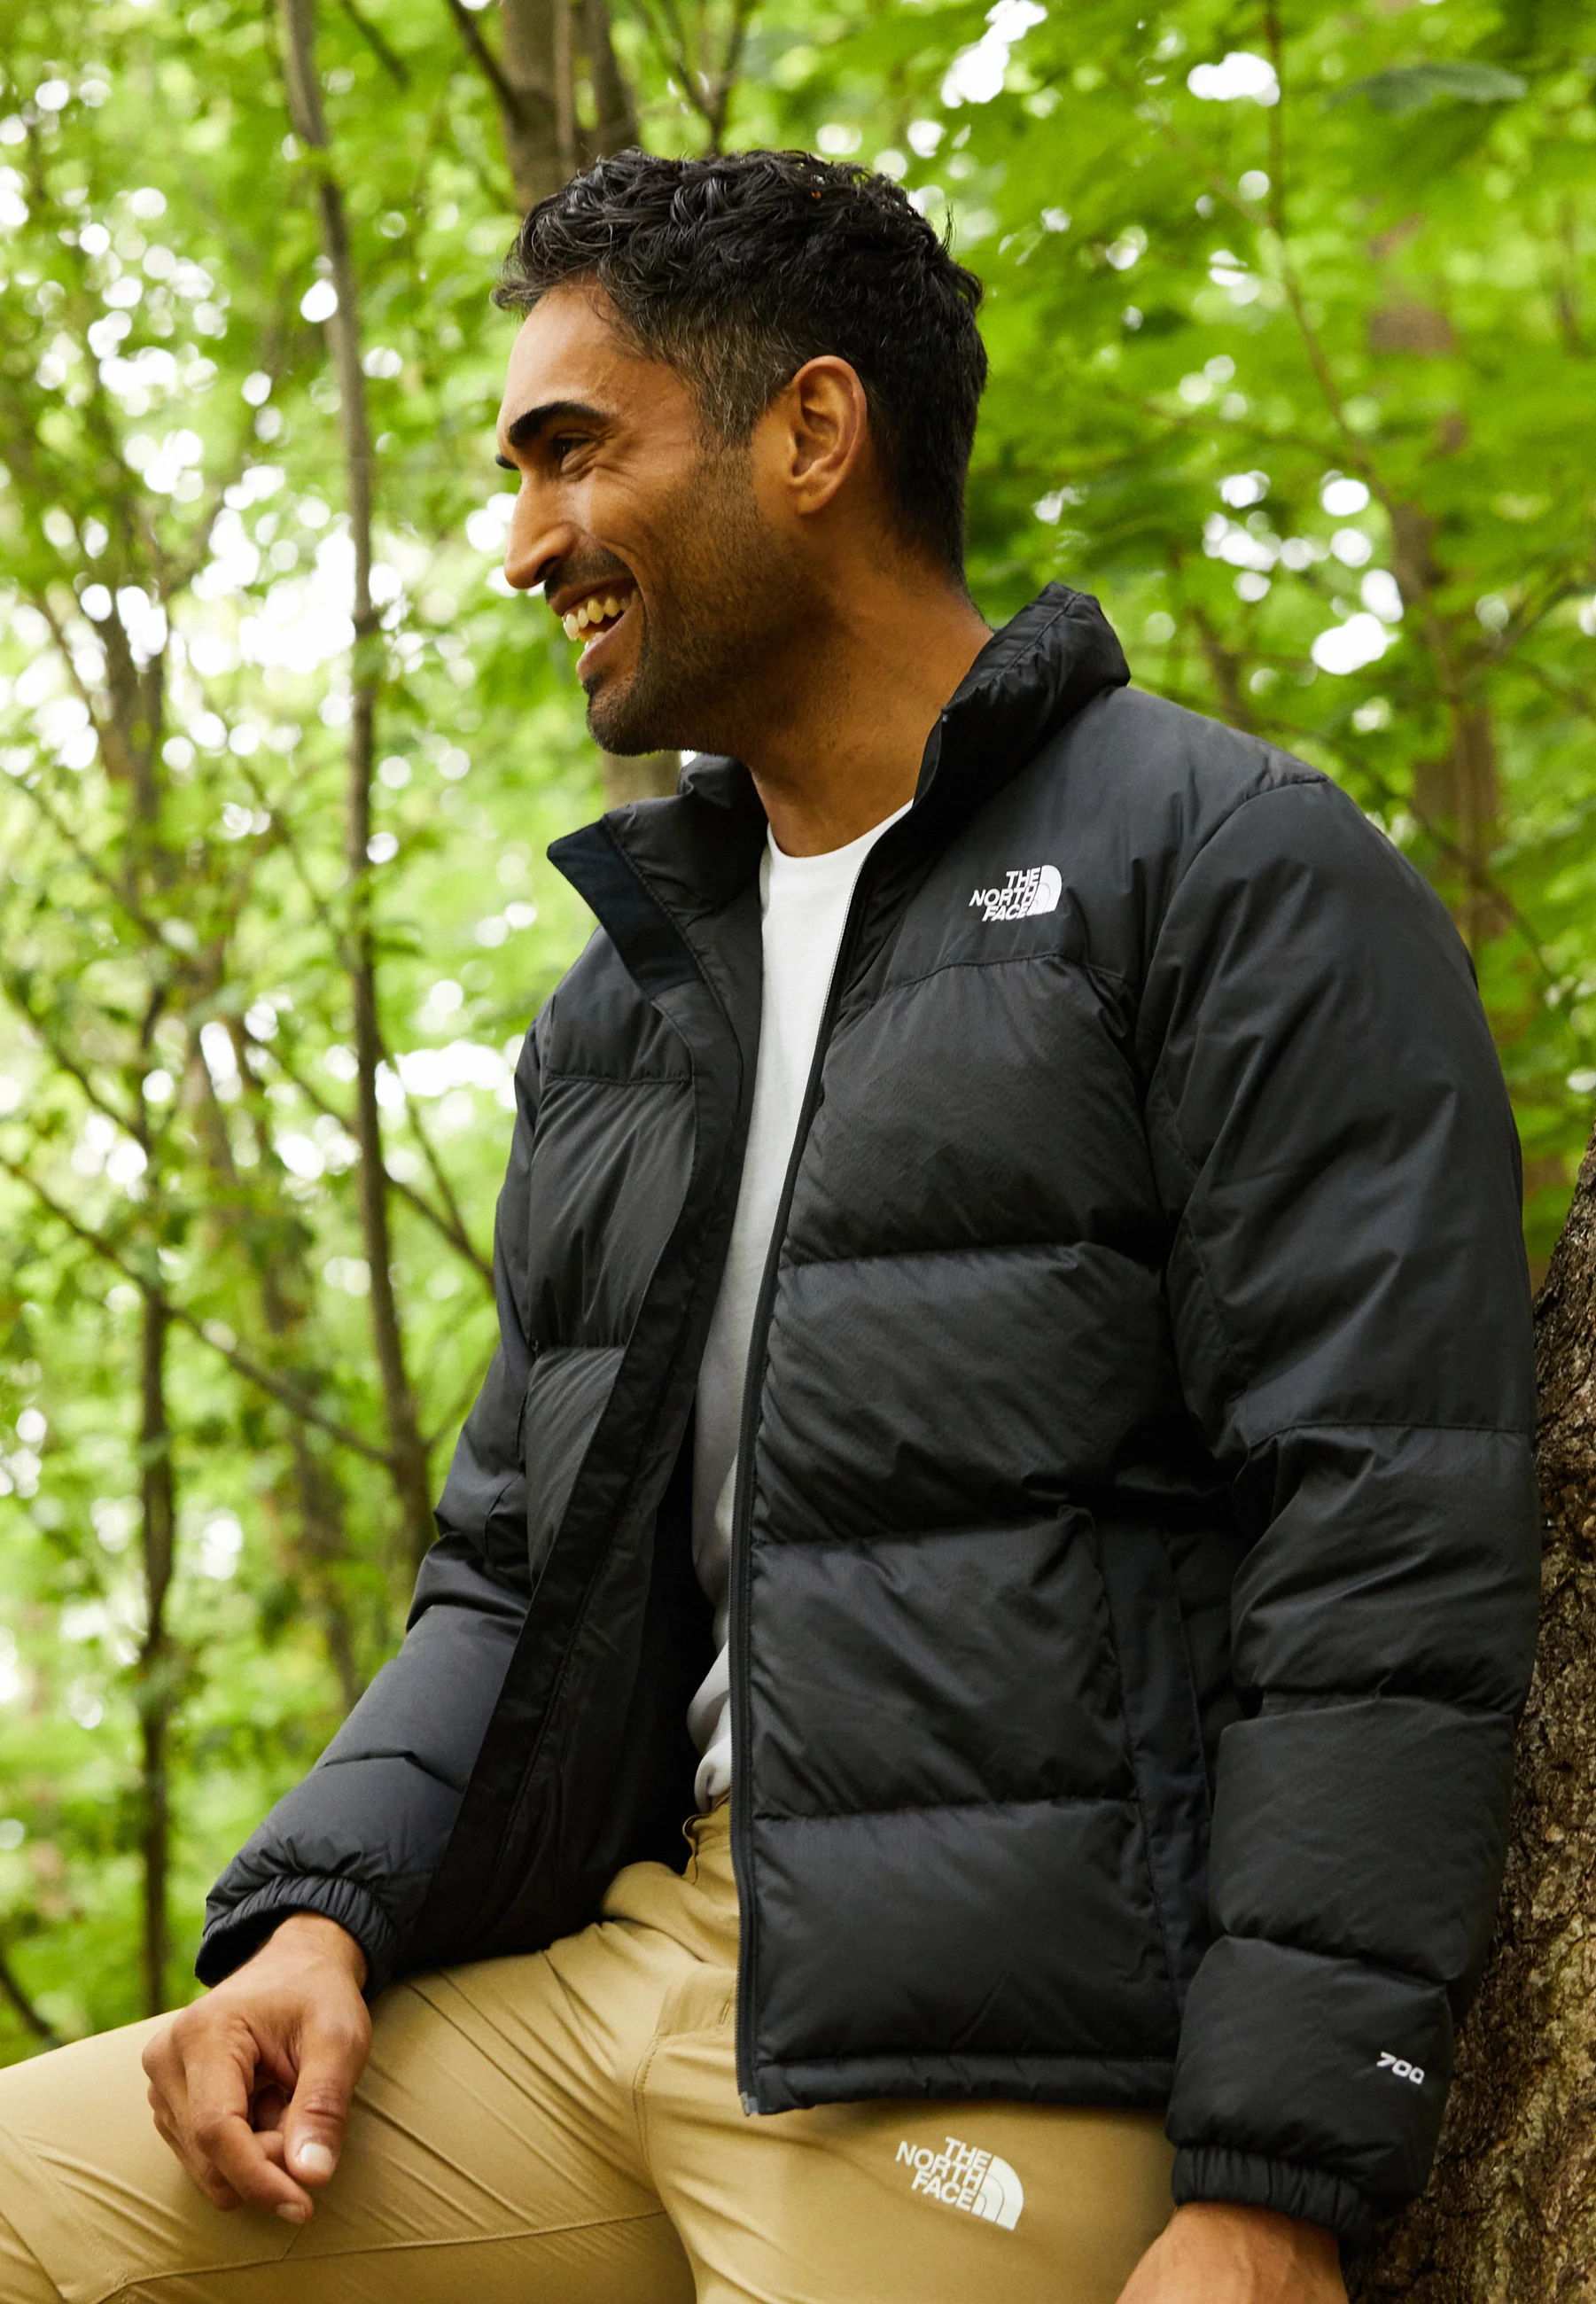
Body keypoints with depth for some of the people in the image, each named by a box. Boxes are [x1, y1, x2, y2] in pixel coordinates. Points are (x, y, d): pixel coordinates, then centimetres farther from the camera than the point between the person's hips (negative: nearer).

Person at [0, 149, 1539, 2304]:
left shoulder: (1232, 870, -3)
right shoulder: (629, 992, 21)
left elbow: (1388, 1555, -11)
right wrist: (320, 1901, 2)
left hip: (985, 2065, -6)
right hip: (618, 1950, 7)